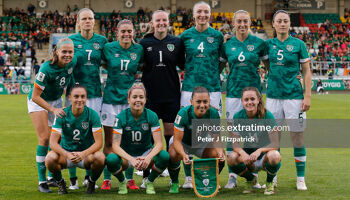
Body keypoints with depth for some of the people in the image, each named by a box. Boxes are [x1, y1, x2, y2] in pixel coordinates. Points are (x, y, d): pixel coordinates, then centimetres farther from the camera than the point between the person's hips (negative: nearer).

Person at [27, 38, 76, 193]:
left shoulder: (73, 62, -17)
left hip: (56, 100, 5)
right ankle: (42, 181, -6)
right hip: (38, 102, -5)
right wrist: (53, 110, -29)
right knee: (45, 139, -12)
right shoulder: (46, 69, -33)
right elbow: (35, 97, -27)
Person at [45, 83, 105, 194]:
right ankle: (60, 182, 2)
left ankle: (91, 182, 1)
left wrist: (83, 154, -33)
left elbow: (99, 142, -14)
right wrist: (67, 155, -34)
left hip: (86, 153, 0)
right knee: (50, 158, -31)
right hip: (65, 153, 0)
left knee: (100, 157, -33)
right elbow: (53, 142, -15)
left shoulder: (93, 114, -11)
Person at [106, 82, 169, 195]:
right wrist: (131, 159, -37)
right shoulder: (121, 117, -12)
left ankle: (150, 182, 1)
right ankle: (122, 182, 1)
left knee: (165, 156, -30)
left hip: (146, 153, 1)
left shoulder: (152, 116, -10)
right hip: (126, 155, -1)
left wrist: (148, 158, -37)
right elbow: (115, 145, -19)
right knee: (111, 159, -34)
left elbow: (159, 143, -15)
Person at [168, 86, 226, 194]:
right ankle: (174, 183, -4)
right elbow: (177, 140, -30)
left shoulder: (214, 114, -24)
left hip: (202, 144, 3)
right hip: (183, 142, -2)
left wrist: (220, 151, -39)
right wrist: (183, 154, -51)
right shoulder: (183, 113, -31)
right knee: (173, 155, -36)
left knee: (219, 155, -26)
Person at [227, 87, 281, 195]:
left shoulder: (267, 116, -15)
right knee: (231, 158, -28)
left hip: (264, 154, -2)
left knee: (274, 156, -37)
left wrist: (259, 151, -37)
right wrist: (243, 153, -30)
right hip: (248, 154, 2)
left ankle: (270, 182, -1)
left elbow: (275, 144, -18)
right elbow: (235, 143, -7)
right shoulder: (238, 117, -8)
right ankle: (250, 180, 5)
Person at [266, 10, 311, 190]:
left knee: (298, 138, -1)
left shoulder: (298, 44, 0)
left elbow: (306, 72, 1)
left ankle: (301, 179, 9)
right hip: (273, 96, 3)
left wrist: (308, 96, -5)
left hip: (294, 95, -3)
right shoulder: (268, 44, 7)